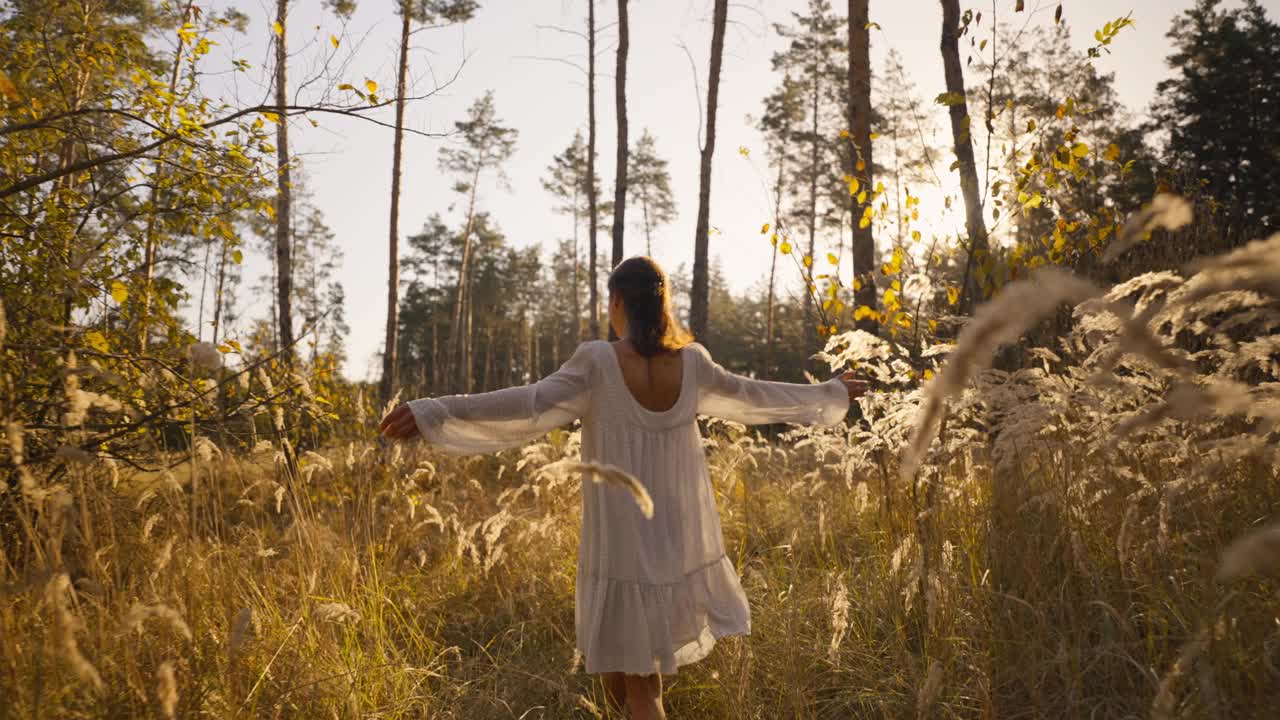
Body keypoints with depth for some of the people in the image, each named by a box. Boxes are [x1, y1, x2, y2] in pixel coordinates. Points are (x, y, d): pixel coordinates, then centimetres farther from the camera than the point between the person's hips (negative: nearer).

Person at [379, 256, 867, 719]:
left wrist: (433, 412, -23)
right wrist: (830, 394, 30)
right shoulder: (691, 361, 1)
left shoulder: (598, 361, -12)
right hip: (683, 540, 4)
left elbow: (531, 406, -21)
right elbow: (753, 396, 14)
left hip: (625, 542, -4)